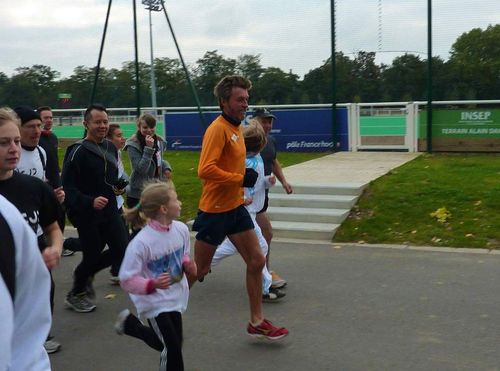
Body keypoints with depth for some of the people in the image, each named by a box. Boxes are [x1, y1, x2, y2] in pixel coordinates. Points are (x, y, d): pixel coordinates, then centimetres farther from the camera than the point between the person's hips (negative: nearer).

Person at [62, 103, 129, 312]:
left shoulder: (111, 148, 8)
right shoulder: (78, 151, -16)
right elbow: (68, 187, -19)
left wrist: (118, 186, 3)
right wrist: (90, 201, -31)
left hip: (110, 210, 7)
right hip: (87, 214, -7)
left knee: (122, 250, 1)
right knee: (92, 256, 4)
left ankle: (86, 274, 28)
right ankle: (75, 295, 31)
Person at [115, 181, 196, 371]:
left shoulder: (181, 229, -8)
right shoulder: (141, 243, -27)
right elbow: (127, 280, -22)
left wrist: (187, 265, -9)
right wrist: (153, 285, -36)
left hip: (175, 297, 7)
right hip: (154, 302, -6)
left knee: (170, 344, 20)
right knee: (172, 348, -8)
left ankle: (130, 323, 40)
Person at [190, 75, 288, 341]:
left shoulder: (235, 127, 10)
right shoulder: (218, 129, -18)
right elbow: (205, 170, -29)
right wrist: (241, 178, -23)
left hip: (235, 207, 8)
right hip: (215, 210, -8)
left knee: (257, 261, 6)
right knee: (198, 270, 6)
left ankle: (257, 322, 18)